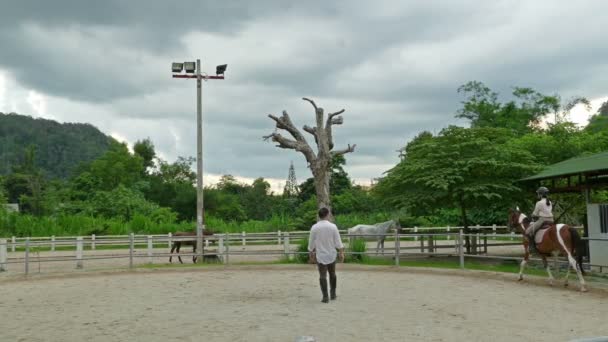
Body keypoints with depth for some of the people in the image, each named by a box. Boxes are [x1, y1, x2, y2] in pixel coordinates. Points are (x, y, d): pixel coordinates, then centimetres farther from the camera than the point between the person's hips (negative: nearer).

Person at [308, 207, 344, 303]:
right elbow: (338, 241, -5)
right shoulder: (333, 226, -9)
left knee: (322, 276, 2)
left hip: (320, 255, -1)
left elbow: (311, 242, -1)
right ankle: (333, 294, 24)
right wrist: (341, 252, 3)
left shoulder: (314, 227, -9)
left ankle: (325, 297, -1)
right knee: (332, 274, 17)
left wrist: (311, 252, 13)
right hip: (331, 254, 1)